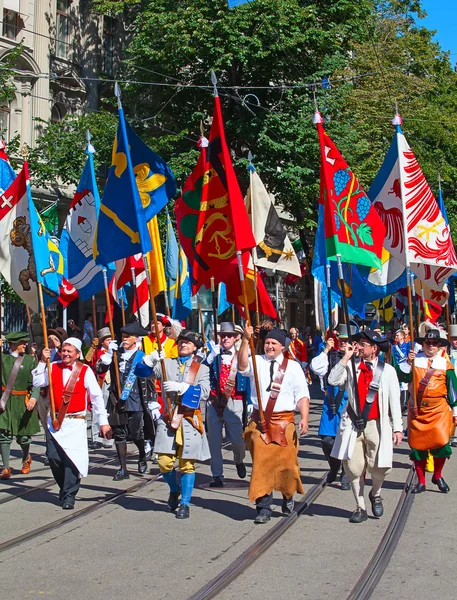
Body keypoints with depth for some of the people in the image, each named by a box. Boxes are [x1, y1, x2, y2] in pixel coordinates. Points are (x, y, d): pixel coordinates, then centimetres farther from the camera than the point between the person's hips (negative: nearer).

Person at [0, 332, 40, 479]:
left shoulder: (29, 360, 0)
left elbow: (35, 382, -6)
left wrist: (33, 398, -21)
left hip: (23, 402, 0)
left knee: (23, 435, 8)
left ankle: (26, 459, 37)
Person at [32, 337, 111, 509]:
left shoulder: (85, 371, -4)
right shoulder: (53, 367, 7)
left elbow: (96, 397, -3)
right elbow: (37, 382, -1)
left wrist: (103, 421, -4)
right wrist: (42, 362, -7)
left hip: (75, 422, -4)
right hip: (54, 421, 4)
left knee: (72, 458, -10)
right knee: (53, 457, 3)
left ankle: (69, 496, 2)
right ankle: (65, 488, 26)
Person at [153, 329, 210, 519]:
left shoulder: (202, 369, 9)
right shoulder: (166, 364, 12)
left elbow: (204, 393, -7)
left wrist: (181, 387, -17)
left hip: (189, 420, -1)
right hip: (168, 418, 1)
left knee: (187, 464, 2)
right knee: (165, 462, -4)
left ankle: (185, 504, 14)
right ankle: (174, 489, 26)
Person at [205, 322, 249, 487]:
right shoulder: (214, 355, 9)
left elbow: (248, 381, 7)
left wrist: (250, 403, 2)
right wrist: (212, 355, -14)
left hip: (233, 403, -1)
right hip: (214, 403, 2)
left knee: (237, 439, -5)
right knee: (214, 441, 3)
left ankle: (239, 461, 28)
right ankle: (217, 475, 14)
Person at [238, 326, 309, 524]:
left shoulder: (293, 367, 5)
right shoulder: (257, 362, 5)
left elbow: (302, 395, 3)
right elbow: (242, 366, -17)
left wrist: (304, 418, -9)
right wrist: (246, 341, -28)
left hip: (284, 421, 0)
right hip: (259, 420, 0)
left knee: (286, 461, 1)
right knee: (261, 463, -2)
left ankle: (288, 496, 29)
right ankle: (263, 508, 6)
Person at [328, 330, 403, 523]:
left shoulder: (387, 370, 0)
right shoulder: (351, 366, 4)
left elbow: (394, 401, 1)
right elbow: (333, 380, -9)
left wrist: (398, 427, -2)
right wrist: (345, 358, -10)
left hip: (376, 425, -1)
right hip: (353, 425, 1)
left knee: (378, 467, -1)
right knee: (353, 466, 0)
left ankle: (375, 495, 33)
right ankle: (360, 507, 16)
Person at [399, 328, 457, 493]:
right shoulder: (415, 359, 5)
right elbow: (402, 377, -6)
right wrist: (408, 362, -18)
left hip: (439, 410, -1)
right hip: (417, 410, 1)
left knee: (441, 442, -12)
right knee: (417, 445, 5)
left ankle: (437, 476, 13)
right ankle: (421, 482, 19)